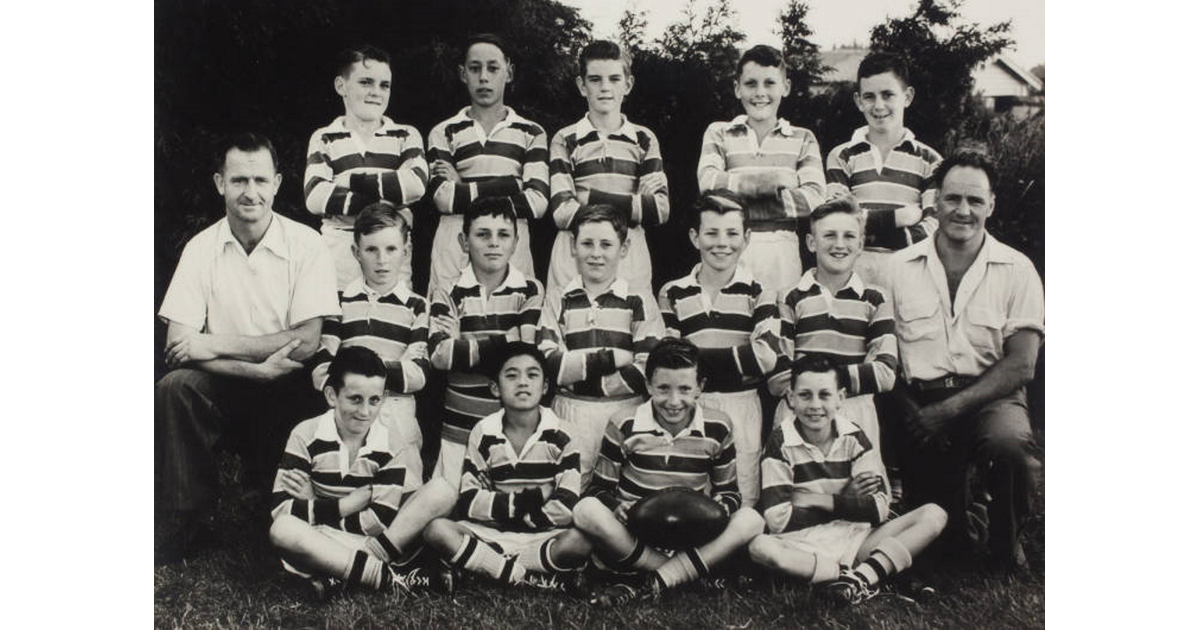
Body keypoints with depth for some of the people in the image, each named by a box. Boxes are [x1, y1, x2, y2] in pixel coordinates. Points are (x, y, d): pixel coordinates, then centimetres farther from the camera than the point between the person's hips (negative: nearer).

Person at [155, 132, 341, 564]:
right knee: (173, 387, -29)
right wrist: (258, 368, -22)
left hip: (289, 388, -2)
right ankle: (181, 522, -13)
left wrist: (215, 343, -17)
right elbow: (177, 346, -8)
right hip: (224, 387, 2)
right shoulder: (201, 249, 0)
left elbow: (307, 342, -13)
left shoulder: (305, 244, -6)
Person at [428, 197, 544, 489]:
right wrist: (506, 341, -10)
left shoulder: (531, 290, 3)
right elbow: (440, 354, -11)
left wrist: (464, 345, -11)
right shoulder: (448, 293, 3)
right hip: (460, 429, 0)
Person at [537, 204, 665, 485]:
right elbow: (548, 365, -6)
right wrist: (611, 358, -13)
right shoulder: (557, 301, 8)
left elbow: (647, 373, -8)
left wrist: (581, 378, -9)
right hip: (570, 418, 1)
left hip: (626, 415, -1)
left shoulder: (640, 302, 3)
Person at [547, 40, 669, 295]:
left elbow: (661, 209, 0)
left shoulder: (644, 140, 11)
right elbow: (562, 213, -5)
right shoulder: (565, 140, 7)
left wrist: (594, 198, -6)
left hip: (630, 261, 1)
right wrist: (630, 208, -8)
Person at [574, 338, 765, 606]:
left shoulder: (718, 429, 0)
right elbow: (598, 489, 2)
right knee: (586, 510, -30)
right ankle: (685, 576, -23)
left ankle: (647, 587, -30)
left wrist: (721, 508, -15)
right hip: (631, 537, -1)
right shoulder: (623, 427, -4)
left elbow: (728, 491, 10)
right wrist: (617, 508, -21)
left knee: (751, 520, -25)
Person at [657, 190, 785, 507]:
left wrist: (699, 358, -12)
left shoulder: (758, 294, 2)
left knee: (742, 504, 3)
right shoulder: (673, 294, 6)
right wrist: (738, 358, -13)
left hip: (743, 410, -1)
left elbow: (767, 356, -13)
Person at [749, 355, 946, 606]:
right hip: (804, 545, -4)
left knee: (934, 515, -13)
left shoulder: (853, 437, 4)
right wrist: (846, 502, -7)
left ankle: (863, 575, -31)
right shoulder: (781, 443, -6)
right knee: (759, 547, -36)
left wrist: (816, 500, -10)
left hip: (855, 538, 4)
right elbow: (778, 521, -15)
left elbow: (879, 508, -5)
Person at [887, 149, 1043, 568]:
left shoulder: (1016, 270, 4)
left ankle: (1006, 548, -4)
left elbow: (1021, 365, -3)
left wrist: (949, 409, -15)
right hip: (920, 400, 0)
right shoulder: (899, 267, 7)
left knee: (1009, 445, -34)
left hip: (990, 396, 0)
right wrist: (915, 415, -12)